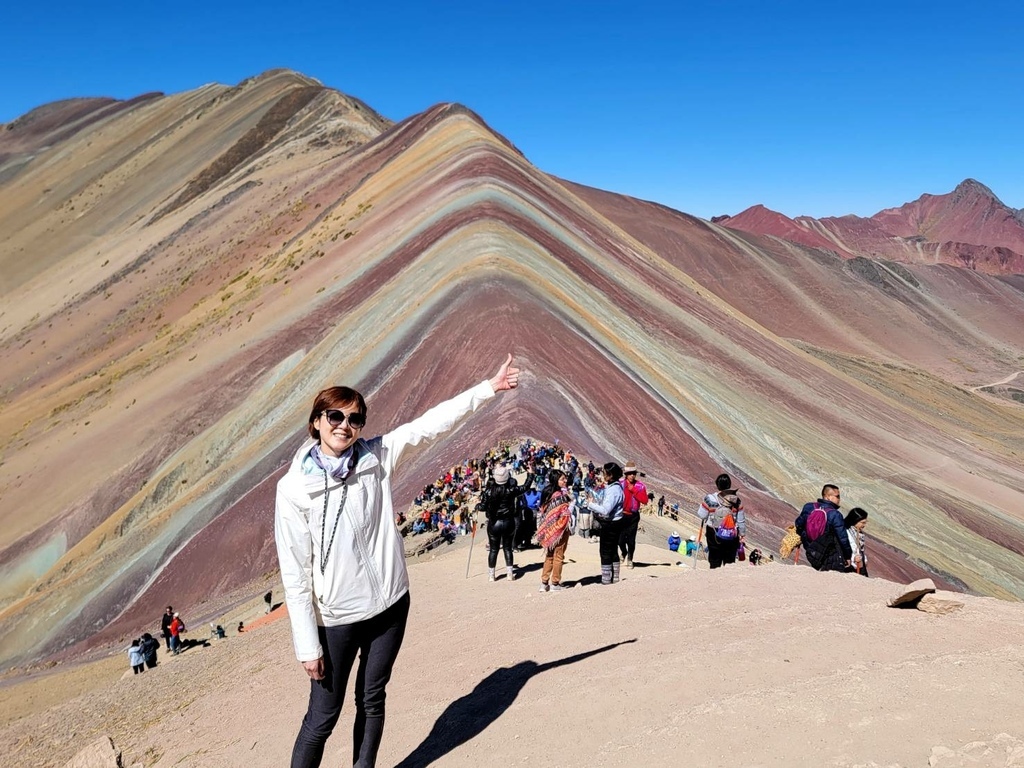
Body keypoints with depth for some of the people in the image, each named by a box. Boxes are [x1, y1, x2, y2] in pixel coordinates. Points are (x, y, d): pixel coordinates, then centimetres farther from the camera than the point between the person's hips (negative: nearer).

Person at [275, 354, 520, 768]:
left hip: (390, 604, 3)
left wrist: (488, 388, -5)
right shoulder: (295, 487, -14)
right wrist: (307, 646, -11)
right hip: (336, 617, -3)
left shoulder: (377, 457, -5)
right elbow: (295, 572, -12)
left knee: (372, 701, 17)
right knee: (322, 717, 5)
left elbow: (431, 422, -3)